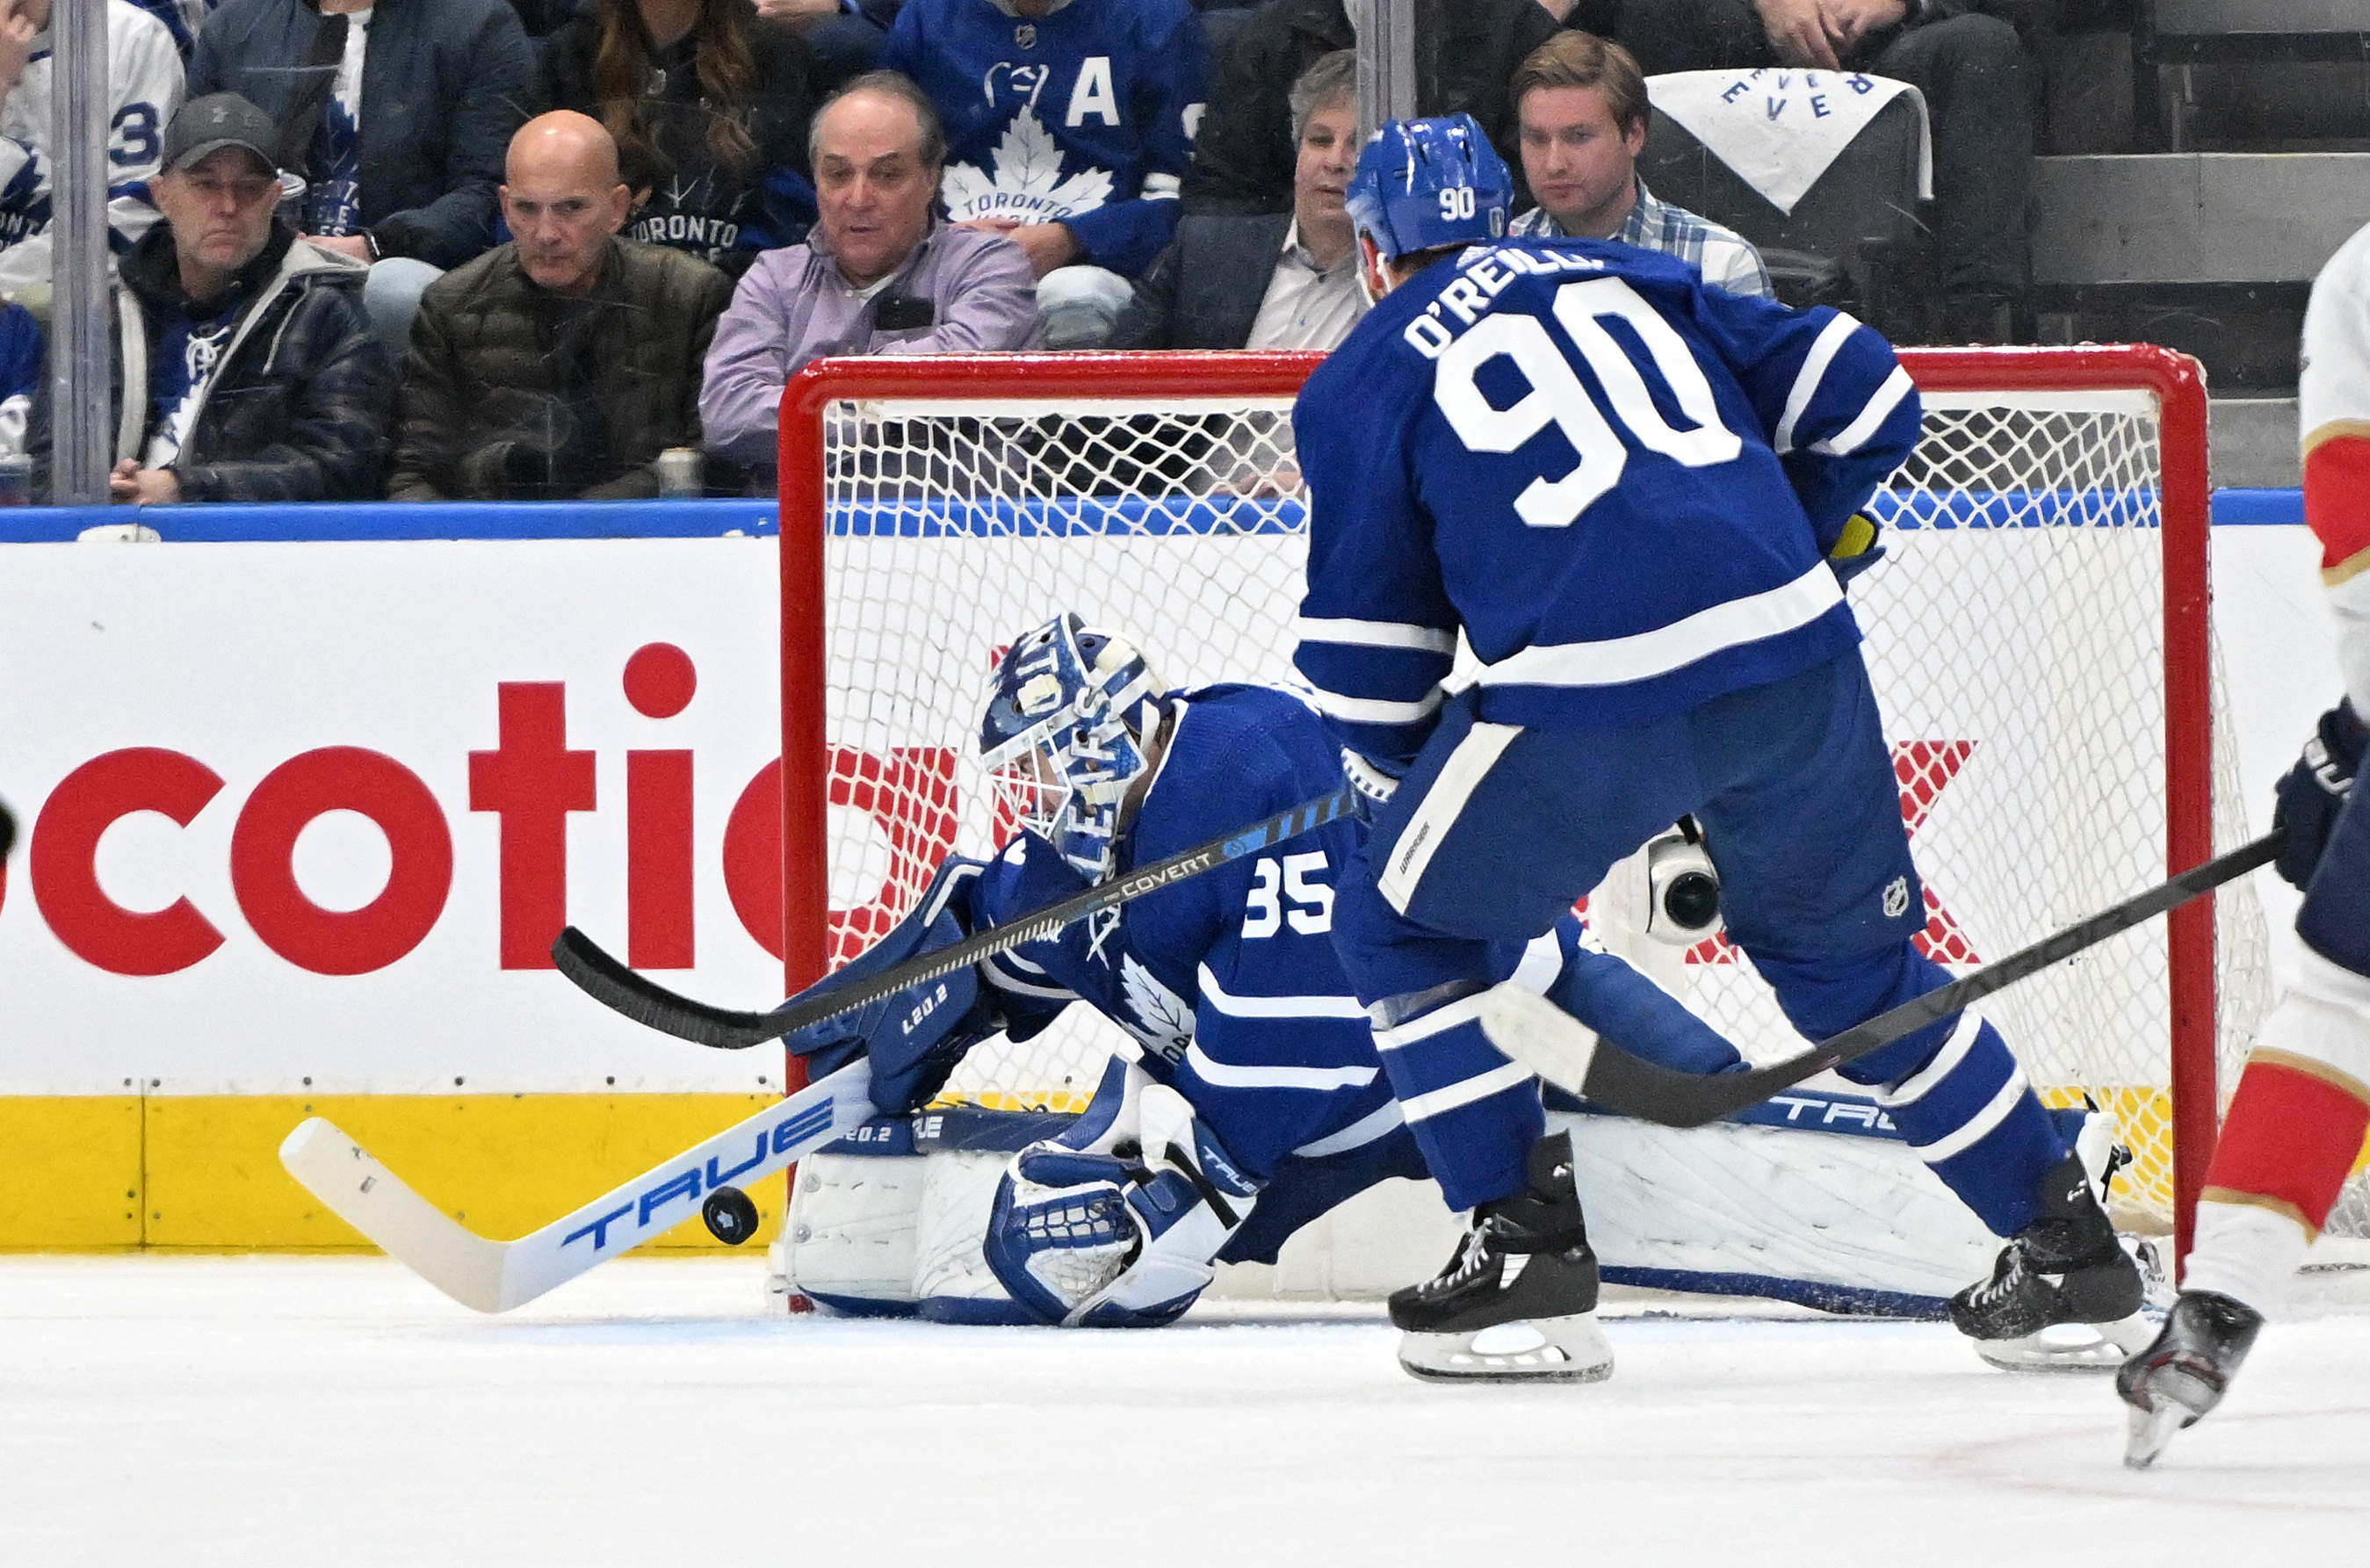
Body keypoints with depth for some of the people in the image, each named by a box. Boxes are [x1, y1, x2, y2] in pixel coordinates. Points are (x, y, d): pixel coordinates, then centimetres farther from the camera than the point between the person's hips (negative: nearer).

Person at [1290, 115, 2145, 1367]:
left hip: (1590, 695, -5)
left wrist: (1403, 770, 29)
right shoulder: (1622, 278, 24)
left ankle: (1515, 1243, 11)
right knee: (1848, 961, 23)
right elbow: (1860, 395, 21)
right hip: (1797, 658, 5)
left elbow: (1365, 653, 11)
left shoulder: (1359, 385, 13)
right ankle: (2068, 1243, 23)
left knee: (1405, 929, 17)